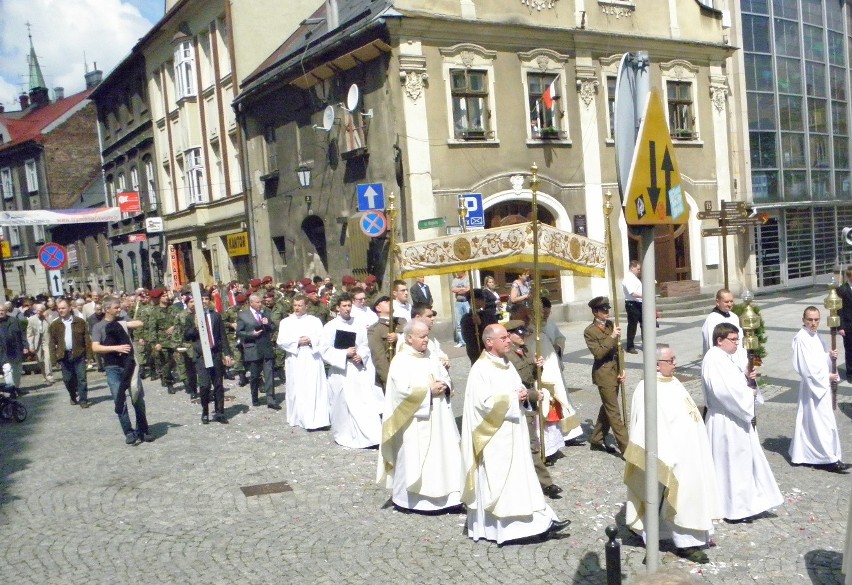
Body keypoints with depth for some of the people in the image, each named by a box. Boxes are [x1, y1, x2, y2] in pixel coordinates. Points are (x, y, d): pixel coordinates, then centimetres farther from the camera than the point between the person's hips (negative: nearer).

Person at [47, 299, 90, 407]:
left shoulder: (80, 322, 0)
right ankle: (73, 397, 28)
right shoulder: (54, 325, 5)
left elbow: (87, 338, 0)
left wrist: (89, 352, -7)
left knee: (81, 378, -2)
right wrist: (54, 356, -4)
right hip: (64, 355, 2)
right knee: (67, 379, 8)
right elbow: (52, 342, 4)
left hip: (78, 354, -2)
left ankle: (83, 400, 4)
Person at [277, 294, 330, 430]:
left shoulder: (315, 321, 9)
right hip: (295, 361, 1)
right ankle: (297, 418, 12)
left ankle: (316, 419, -6)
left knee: (315, 389, -6)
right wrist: (297, 341, -12)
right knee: (296, 390, 2)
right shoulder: (286, 322, 9)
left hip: (312, 359, 0)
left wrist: (311, 340, -15)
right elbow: (281, 341, -1)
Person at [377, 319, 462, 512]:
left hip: (436, 418, 7)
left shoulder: (431, 357, 11)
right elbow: (404, 390, -21)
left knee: (440, 455, 8)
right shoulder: (400, 361, -12)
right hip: (414, 422, -7)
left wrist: (444, 386, -7)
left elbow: (445, 377, 15)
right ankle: (411, 497, 12)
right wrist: (429, 390, -18)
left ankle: (439, 494, 17)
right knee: (414, 459, -1)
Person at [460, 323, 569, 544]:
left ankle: (539, 520, 13)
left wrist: (524, 394, -3)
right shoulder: (480, 369, -17)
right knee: (495, 481, -1)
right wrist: (512, 398, -16)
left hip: (513, 432, 9)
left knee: (522, 476, 9)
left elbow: (518, 389, 21)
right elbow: (484, 402, -24)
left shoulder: (507, 365, 10)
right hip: (494, 437, -9)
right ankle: (492, 527, 10)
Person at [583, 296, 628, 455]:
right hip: (604, 374, -8)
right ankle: (626, 447, -3)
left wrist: (621, 369, 4)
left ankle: (597, 441, 31)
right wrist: (612, 337, -24)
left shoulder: (610, 325, 9)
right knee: (614, 412, -4)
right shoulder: (590, 331, -12)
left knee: (607, 407, 17)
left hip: (615, 372, 8)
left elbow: (617, 349, 13)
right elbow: (598, 353, -20)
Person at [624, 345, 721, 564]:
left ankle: (697, 535, 30)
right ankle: (686, 543, 13)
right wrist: (668, 460, -25)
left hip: (690, 451, 9)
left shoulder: (673, 382, 7)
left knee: (694, 492, 17)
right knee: (682, 497, 1)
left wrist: (698, 448, 20)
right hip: (673, 455, -9)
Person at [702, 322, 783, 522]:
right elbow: (724, 390, -29)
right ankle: (734, 508, 13)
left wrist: (747, 377, -1)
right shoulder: (713, 360, -21)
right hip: (725, 422, -10)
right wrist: (749, 393, -14)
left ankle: (746, 503, 30)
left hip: (738, 419, 10)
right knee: (732, 463, 1)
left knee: (746, 459, 18)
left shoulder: (727, 358, 11)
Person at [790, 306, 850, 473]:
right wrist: (827, 377, -13)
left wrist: (829, 355, -1)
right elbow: (807, 367, -20)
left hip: (822, 384, 9)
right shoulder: (801, 338, -17)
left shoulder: (815, 336, 10)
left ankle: (801, 454, 23)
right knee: (824, 422, -5)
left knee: (809, 422, 14)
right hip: (814, 385, -9)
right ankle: (830, 459, 2)